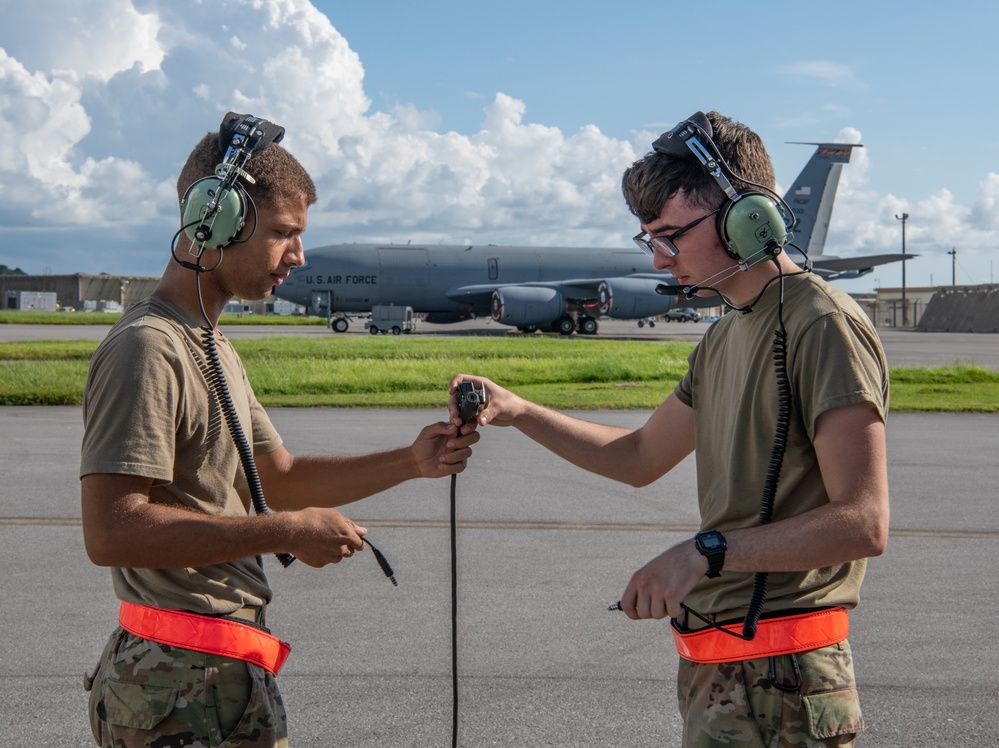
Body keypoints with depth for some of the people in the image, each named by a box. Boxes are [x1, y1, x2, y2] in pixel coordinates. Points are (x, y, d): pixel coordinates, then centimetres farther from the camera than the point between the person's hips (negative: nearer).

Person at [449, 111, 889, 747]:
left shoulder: (825, 325, -15)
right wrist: (516, 412, 13)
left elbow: (863, 524, -22)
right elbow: (640, 458, 24)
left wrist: (706, 551, -24)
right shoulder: (724, 339, 15)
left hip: (780, 679, -9)